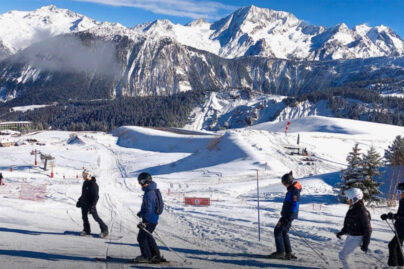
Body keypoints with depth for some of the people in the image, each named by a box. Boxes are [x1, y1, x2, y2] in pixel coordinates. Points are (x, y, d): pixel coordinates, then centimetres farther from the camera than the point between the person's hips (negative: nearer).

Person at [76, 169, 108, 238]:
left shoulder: (93, 185, -20)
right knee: (84, 217, 11)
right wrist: (79, 201, 20)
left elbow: (96, 197, -21)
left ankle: (104, 230, 6)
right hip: (84, 203, 8)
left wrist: (92, 205, -26)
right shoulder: (85, 183, 7)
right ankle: (86, 230, 25)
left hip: (91, 204, -8)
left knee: (96, 217, -4)